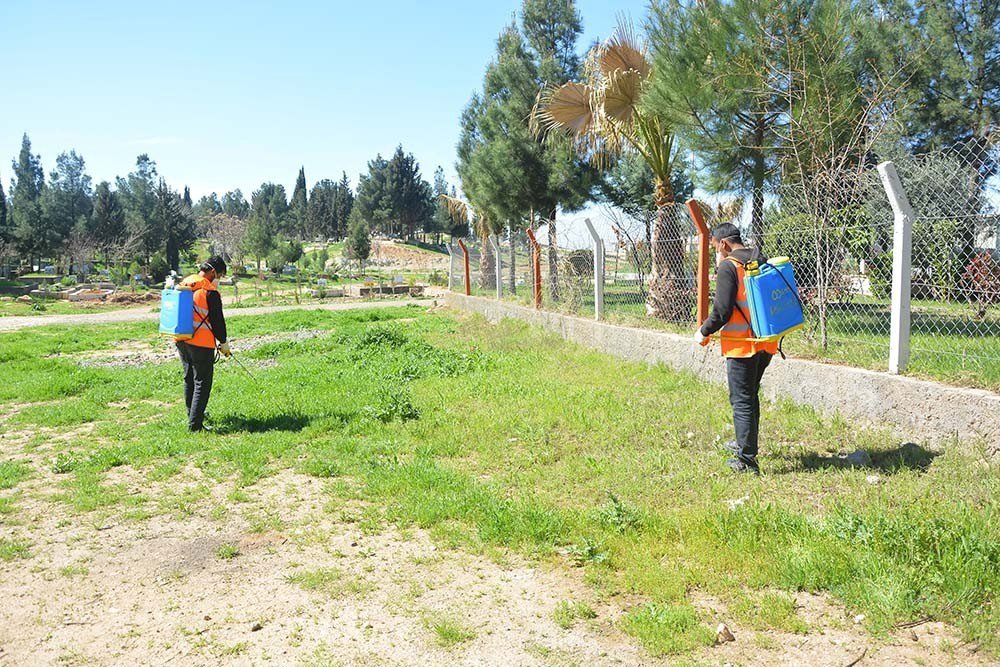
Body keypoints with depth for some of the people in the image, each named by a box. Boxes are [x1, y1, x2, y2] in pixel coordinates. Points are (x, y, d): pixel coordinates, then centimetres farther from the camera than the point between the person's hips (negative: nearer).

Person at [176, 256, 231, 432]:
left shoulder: (182, 284, 10)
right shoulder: (210, 291, -14)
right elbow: (217, 320, -12)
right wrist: (223, 342, 0)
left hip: (181, 340, 8)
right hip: (201, 343, -8)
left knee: (189, 379, 20)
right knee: (202, 383, -3)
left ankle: (193, 415, 34)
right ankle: (195, 424, -6)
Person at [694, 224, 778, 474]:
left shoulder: (728, 267, -13)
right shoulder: (763, 262, 10)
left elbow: (722, 310, -19)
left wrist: (704, 331, -4)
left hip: (741, 343, -8)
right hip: (767, 342, 8)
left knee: (741, 400, 0)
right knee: (751, 395, 22)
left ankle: (747, 460, 3)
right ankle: (746, 444, 37)